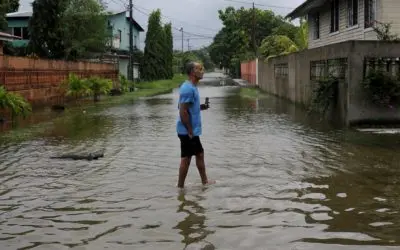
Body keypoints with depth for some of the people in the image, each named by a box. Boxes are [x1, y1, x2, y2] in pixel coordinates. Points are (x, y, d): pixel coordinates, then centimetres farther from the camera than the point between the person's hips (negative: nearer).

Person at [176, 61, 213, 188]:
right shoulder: (188, 88, -20)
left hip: (192, 131, 10)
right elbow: (183, 112, -23)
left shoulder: (191, 87, 11)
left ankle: (205, 181, 29)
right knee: (186, 158, -1)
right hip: (188, 132, -10)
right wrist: (190, 132, -20)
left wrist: (200, 107, 6)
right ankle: (180, 186, 9)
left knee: (200, 154, 18)